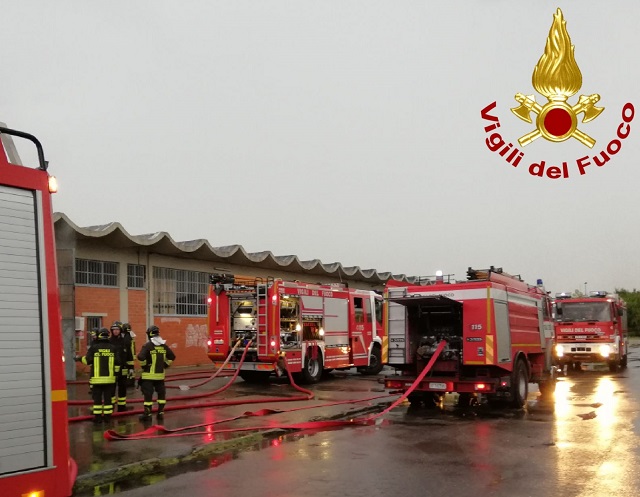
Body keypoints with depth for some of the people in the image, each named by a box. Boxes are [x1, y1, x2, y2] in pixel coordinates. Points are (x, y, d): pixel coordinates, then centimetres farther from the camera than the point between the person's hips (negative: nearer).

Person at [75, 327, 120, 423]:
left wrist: (79, 358, 15)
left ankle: (98, 417, 5)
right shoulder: (113, 348, 2)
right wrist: (116, 372, 14)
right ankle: (107, 416, 11)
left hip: (97, 378, -2)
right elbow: (117, 362, 1)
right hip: (109, 378, 2)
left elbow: (88, 360, -4)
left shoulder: (94, 347, -5)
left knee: (97, 398, 5)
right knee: (108, 397, 9)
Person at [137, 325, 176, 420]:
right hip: (160, 374, 5)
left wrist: (143, 366, -4)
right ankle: (161, 411, 16)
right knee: (161, 393, 14)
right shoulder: (163, 345, 4)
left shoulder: (148, 345, -12)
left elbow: (141, 357, -21)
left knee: (148, 394, -1)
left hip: (149, 374, -5)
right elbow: (172, 357, 9)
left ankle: (147, 413, -1)